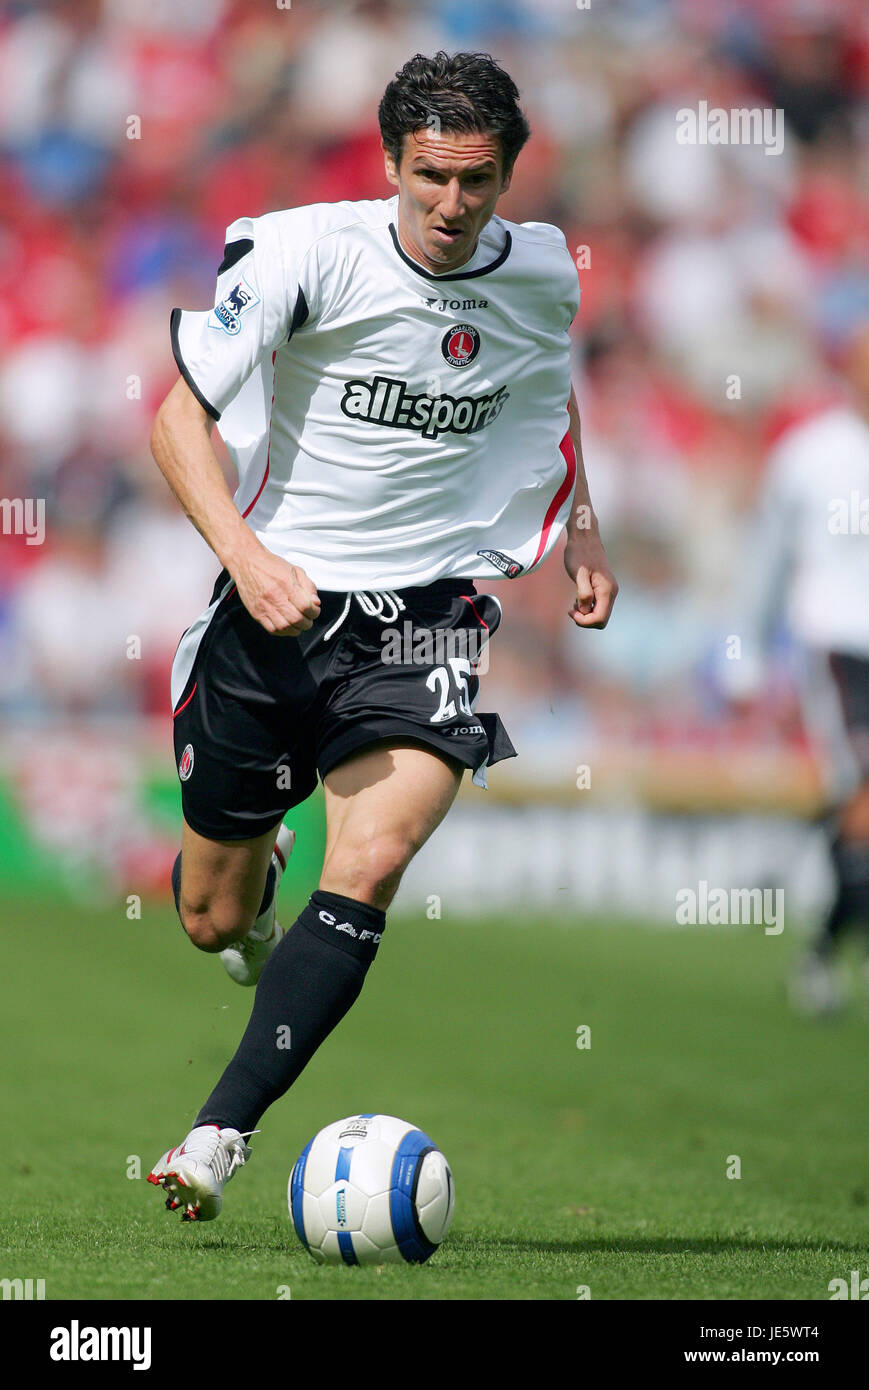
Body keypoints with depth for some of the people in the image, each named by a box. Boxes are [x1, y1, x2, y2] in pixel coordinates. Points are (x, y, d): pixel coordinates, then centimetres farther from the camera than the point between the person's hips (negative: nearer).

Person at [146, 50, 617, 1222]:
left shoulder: (544, 276, 0)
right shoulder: (306, 251, -12)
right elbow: (180, 415, -12)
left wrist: (581, 535, 15)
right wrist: (243, 552, -27)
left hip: (429, 611, 1)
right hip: (278, 597, -1)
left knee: (372, 862, -26)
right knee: (212, 919, 9)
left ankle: (220, 1134, -26)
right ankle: (258, 866, 49)